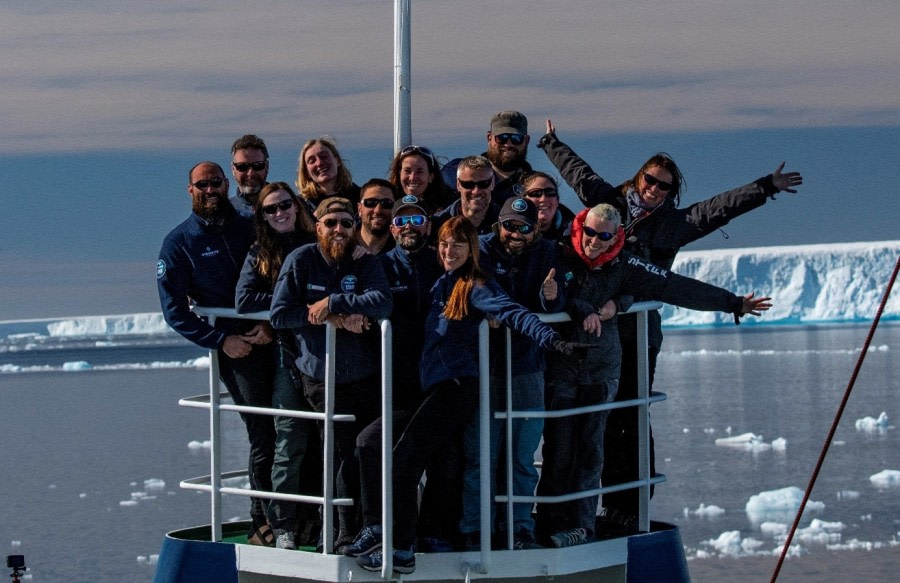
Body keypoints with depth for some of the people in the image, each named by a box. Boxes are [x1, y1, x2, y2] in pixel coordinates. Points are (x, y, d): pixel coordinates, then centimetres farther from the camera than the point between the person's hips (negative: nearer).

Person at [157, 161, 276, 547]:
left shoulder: (251, 227, 13)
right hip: (234, 348, -3)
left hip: (273, 338, 3)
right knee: (264, 435, -9)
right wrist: (221, 340, -7)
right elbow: (174, 309, 2)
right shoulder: (179, 243, 5)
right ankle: (263, 523, 0)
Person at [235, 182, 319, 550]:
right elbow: (244, 301, -5)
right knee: (290, 441, -5)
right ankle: (283, 527, -1)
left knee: (322, 440, 4)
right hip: (287, 351, -2)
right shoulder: (259, 255, 8)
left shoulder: (316, 246, 10)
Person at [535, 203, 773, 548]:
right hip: (559, 367, -3)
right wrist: (582, 310, -25)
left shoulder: (623, 267, 1)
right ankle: (553, 526, 1)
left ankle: (581, 524, 10)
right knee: (559, 450, -5)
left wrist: (733, 303, 3)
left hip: (601, 370, 3)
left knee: (590, 451, 3)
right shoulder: (560, 258, -5)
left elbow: (676, 288, 2)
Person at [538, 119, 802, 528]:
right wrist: (550, 142, 40)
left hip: (638, 334, -3)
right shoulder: (610, 202, 12)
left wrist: (766, 188, -9)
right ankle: (613, 503, 15)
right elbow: (578, 172, 27)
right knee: (603, 418, 6)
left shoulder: (675, 223, 6)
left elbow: (722, 207, -1)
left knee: (631, 421, -7)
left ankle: (635, 506, -4)